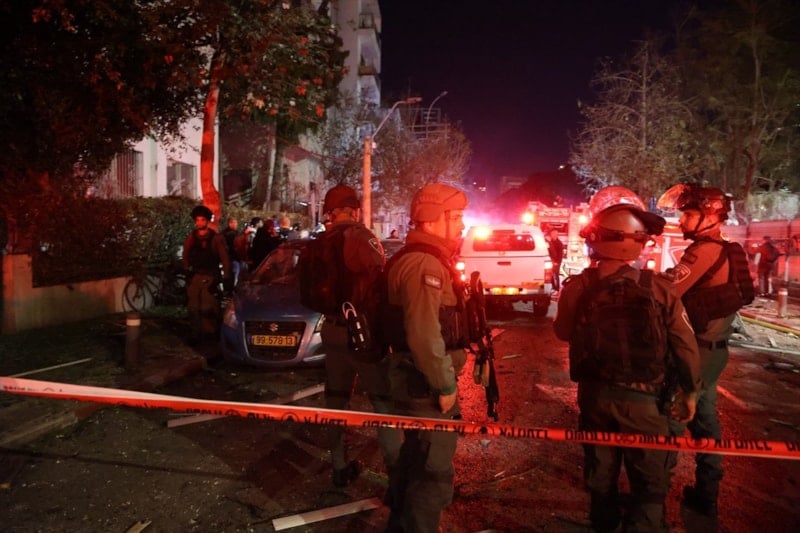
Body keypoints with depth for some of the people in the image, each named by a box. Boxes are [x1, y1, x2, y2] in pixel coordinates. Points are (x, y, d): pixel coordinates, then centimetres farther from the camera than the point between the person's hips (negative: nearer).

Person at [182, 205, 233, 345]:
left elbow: (224, 258, -1)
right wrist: (187, 269, 4)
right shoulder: (190, 238, 11)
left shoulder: (216, 238, 0)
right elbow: (186, 256, 18)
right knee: (193, 307, 3)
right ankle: (196, 334, 12)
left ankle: (211, 333, 4)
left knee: (208, 308, -9)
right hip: (194, 277, 4)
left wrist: (227, 278, -5)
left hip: (210, 277, -4)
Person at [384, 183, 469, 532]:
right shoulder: (425, 265, -22)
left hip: (413, 378, 11)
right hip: (425, 383, -11)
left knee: (413, 457, 25)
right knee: (433, 472, 2)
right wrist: (445, 386, -19)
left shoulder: (410, 259, 13)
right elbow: (425, 337, -30)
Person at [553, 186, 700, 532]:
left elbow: (563, 333, 3)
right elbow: (685, 347, -11)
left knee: (600, 474, 23)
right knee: (649, 484, 15)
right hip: (642, 399, -3)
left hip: (593, 395, 3)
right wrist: (690, 392, 5)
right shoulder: (659, 289, -17)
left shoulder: (576, 288, -13)